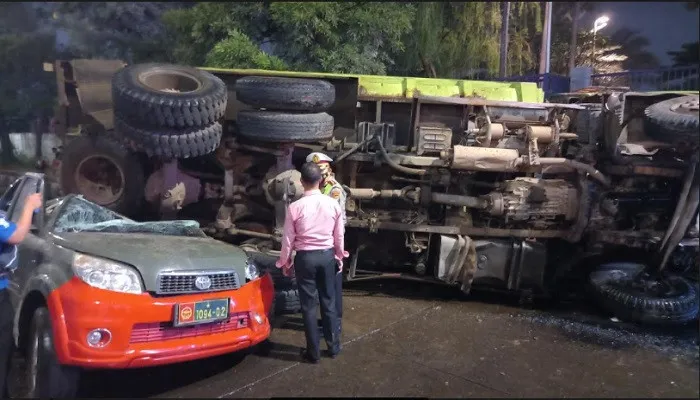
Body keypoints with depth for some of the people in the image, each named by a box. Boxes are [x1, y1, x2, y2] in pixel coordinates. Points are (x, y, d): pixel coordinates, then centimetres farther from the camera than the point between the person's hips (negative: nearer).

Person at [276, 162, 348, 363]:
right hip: (327, 255, 3)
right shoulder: (333, 204, -5)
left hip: (305, 257, -3)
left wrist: (285, 262, 9)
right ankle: (333, 346, 25)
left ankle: (313, 352, 15)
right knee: (329, 302, 15)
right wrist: (339, 257, 19)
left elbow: (288, 239, -5)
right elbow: (339, 235, 4)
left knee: (309, 305, 7)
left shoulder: (295, 207, -13)